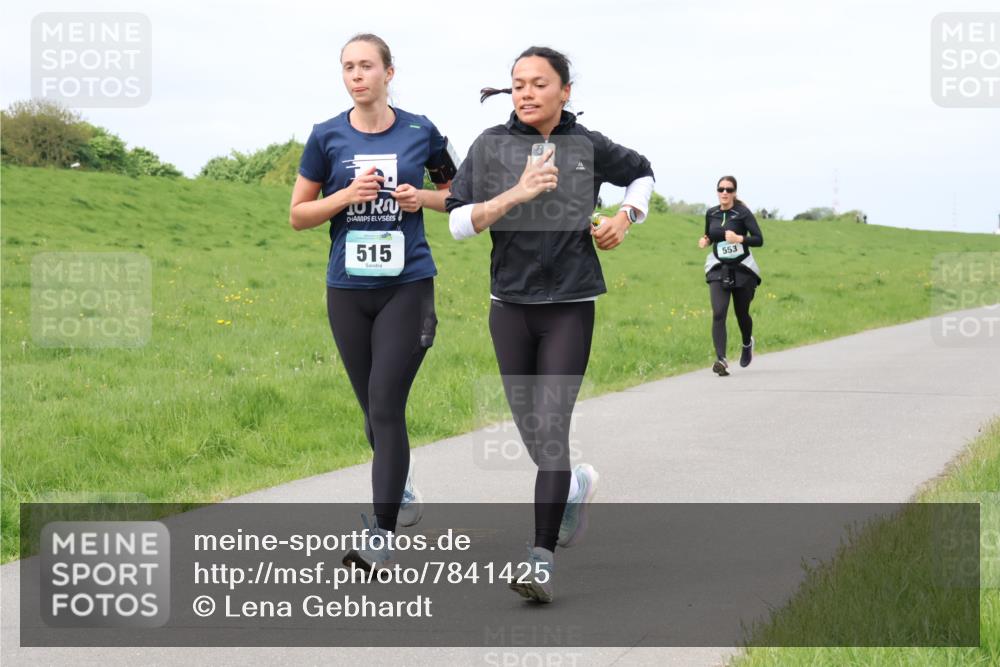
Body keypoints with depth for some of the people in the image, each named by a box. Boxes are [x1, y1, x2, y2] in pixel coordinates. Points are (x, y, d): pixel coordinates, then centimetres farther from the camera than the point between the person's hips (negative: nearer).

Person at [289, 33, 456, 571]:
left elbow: (455, 190, 15)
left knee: (386, 406, -11)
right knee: (373, 409, 12)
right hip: (348, 289, 2)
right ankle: (403, 493, 37)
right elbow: (298, 215, 6)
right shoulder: (327, 137, 1)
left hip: (408, 285, -2)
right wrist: (346, 195, -11)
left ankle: (381, 534, -9)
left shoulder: (419, 132, 0)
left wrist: (421, 198, -6)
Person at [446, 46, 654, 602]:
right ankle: (578, 485, 44)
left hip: (570, 306, -2)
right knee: (530, 432, 12)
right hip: (511, 305, 2)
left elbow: (641, 172, 21)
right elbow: (459, 223, -9)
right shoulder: (492, 146, -1)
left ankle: (543, 561, -12)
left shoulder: (589, 147, 0)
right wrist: (516, 193, -21)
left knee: (551, 429, -12)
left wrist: (627, 217, 2)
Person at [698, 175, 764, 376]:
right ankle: (721, 359, -25)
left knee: (741, 314, 12)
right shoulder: (711, 213, 3)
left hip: (742, 270, -2)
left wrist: (739, 238, -32)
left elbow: (759, 239, -16)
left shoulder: (743, 213, -10)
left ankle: (747, 343, 46)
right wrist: (705, 241, -2)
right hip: (718, 269, 2)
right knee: (718, 313, -17)